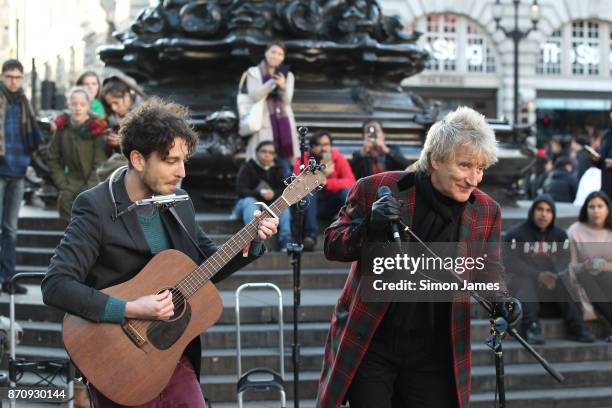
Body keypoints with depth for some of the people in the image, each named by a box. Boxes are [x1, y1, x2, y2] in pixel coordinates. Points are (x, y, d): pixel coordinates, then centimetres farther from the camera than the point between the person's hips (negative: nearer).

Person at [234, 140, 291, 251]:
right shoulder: (247, 168, -3)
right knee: (250, 201, -35)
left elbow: (283, 191, -1)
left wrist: (273, 194, -24)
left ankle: (286, 242, -32)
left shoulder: (276, 170, 10)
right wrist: (260, 193, -31)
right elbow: (241, 190, -15)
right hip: (245, 205, -3)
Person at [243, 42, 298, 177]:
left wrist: (282, 86, -16)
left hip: (283, 122, 3)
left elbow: (286, 100, 4)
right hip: (263, 122, -3)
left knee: (287, 168, -2)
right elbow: (254, 96, -8)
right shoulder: (254, 73, 8)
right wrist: (272, 82, -17)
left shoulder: (287, 75, 16)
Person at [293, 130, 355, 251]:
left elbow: (351, 182, -17)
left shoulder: (338, 158, -4)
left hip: (331, 206, 1)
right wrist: (322, 175, -33)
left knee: (347, 191, -26)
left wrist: (326, 183, -28)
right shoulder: (302, 161, -7)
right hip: (310, 206, -1)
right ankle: (310, 236, -36)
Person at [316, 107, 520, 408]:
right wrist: (371, 228, -24)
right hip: (369, 345, -2)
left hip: (434, 353, 3)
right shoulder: (376, 189, -9)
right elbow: (332, 245, -3)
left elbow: (487, 269, 11)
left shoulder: (486, 211, 1)